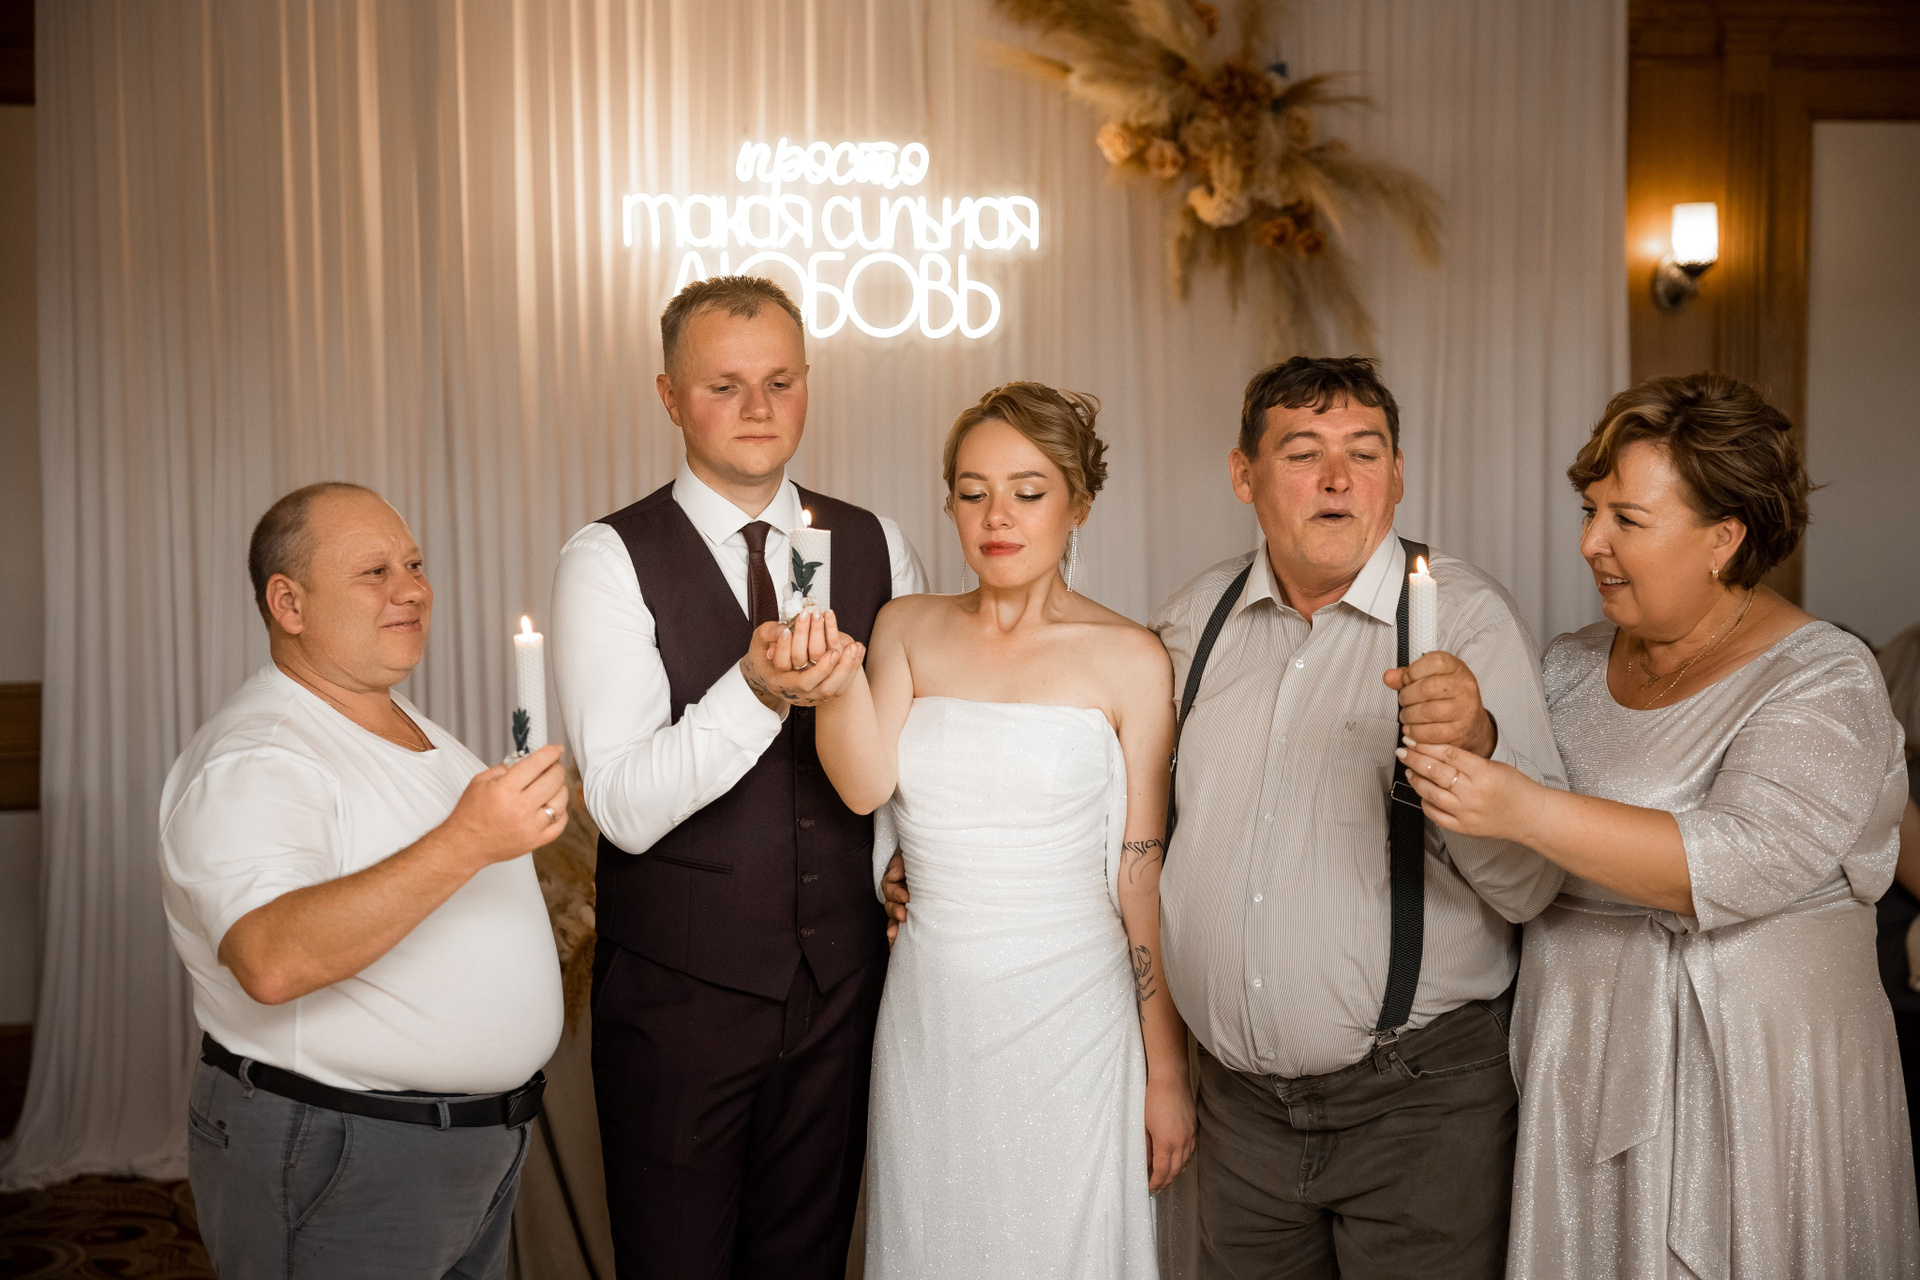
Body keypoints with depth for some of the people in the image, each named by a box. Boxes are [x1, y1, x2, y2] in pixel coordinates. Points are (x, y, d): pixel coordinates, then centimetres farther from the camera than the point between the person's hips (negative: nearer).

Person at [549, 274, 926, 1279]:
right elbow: (625, 807, -19)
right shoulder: (609, 562, -11)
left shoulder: (877, 548, 3)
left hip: (844, 979, 3)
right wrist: (755, 691, -33)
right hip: (679, 994, -3)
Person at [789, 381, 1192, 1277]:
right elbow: (865, 784, -12)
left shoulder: (1127, 659, -6)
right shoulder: (909, 630, 3)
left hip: (1067, 1020, -3)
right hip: (928, 1011, 3)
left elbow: (1147, 876, -4)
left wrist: (1167, 1073, -2)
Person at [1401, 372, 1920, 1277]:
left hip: (1743, 1087, -5)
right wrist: (1467, 740, -7)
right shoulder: (1571, 666, 7)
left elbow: (1740, 862, -25)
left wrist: (1521, 811, -32)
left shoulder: (1824, 683, -10)